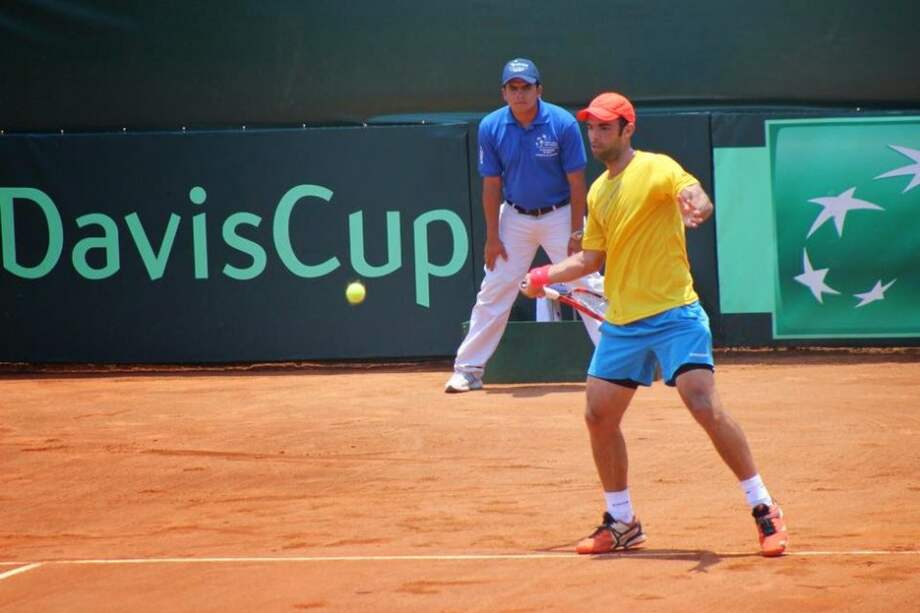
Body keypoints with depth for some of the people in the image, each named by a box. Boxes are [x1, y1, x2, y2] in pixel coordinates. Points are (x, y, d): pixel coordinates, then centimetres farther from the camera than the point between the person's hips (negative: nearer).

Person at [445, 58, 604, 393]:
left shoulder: (563, 123, -16)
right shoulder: (491, 127, -9)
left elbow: (576, 182, -11)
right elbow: (492, 185, -2)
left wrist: (576, 233, -13)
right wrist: (492, 237, -3)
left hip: (560, 215, -2)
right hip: (515, 216, 2)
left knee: (588, 286, -6)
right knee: (493, 292, 2)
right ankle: (467, 371, 8)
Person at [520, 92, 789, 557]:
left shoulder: (656, 169, -7)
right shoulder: (599, 192, 15)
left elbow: (697, 198, -27)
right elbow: (591, 258, 26)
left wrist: (695, 204, -49)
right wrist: (546, 276, 14)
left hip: (673, 313, -8)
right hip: (621, 322, 8)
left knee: (705, 406, -19)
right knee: (599, 417, 4)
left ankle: (764, 510, -11)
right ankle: (622, 522, 20)